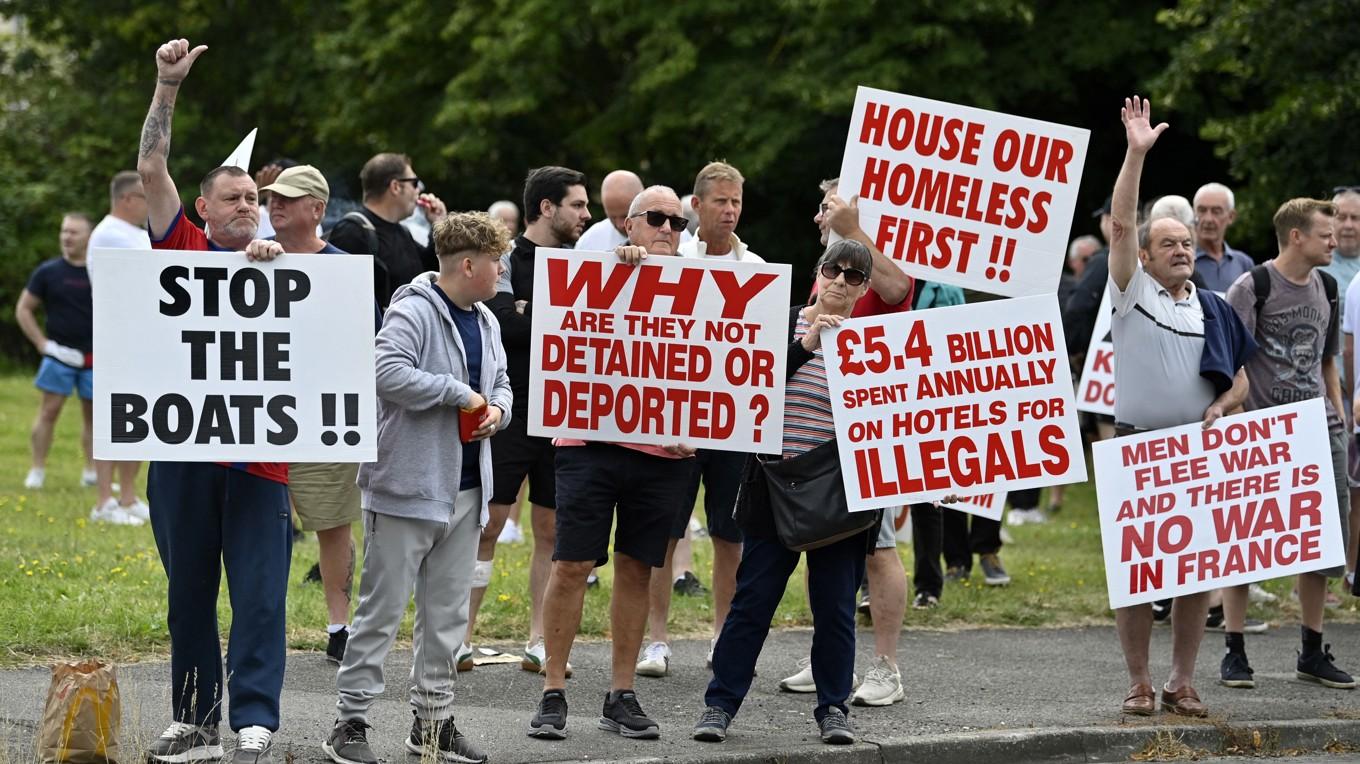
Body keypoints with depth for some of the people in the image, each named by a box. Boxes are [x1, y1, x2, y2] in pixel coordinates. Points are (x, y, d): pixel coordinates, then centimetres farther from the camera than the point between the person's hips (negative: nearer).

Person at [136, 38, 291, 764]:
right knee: (188, 592, 8)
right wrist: (167, 87, -5)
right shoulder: (183, 251, 8)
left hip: (258, 454, 0)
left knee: (260, 595, -5)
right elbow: (151, 169, 1)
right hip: (183, 450, 0)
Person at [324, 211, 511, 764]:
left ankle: (433, 719, 22)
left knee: (447, 615, 13)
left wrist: (497, 409, 4)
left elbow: (500, 382, 27)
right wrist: (459, 394, -21)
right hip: (409, 485, -8)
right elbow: (388, 373, -29)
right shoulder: (413, 312, -14)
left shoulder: (486, 323, 14)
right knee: (382, 609, -4)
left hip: (465, 489, 8)